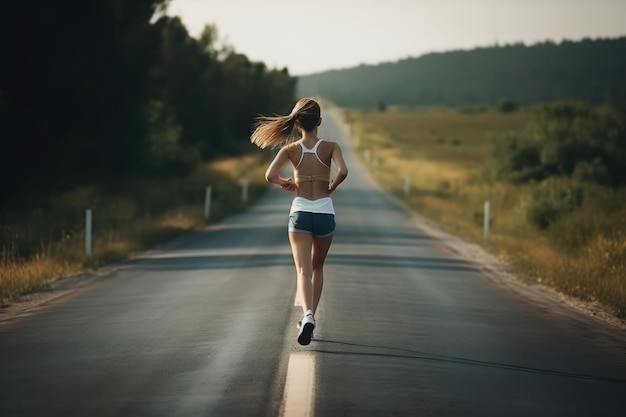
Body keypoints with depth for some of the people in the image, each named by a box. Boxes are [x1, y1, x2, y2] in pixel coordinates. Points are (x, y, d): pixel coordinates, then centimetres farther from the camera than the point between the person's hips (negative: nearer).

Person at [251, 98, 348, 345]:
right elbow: (343, 172, -20)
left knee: (304, 270, -7)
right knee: (318, 267, 22)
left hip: (300, 212, -1)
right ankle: (310, 317, 24)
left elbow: (270, 176, -12)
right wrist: (331, 187, 0)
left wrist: (286, 183, 8)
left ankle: (308, 316, -31)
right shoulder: (330, 147, -3)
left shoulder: (291, 149, -2)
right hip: (325, 212, 1)